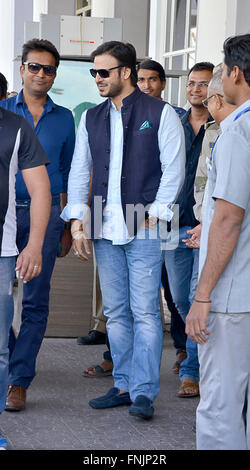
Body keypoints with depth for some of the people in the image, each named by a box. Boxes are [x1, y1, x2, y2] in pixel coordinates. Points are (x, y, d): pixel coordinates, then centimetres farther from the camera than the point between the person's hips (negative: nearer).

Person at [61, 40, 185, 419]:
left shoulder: (161, 114, -1)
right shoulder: (91, 118, 14)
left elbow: (173, 171, -4)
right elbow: (79, 171, 14)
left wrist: (153, 216, -11)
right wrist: (78, 221, 3)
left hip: (143, 230, -5)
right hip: (105, 230, 5)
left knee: (145, 312, -6)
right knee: (115, 313, 9)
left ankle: (144, 392, -4)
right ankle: (123, 385, 17)